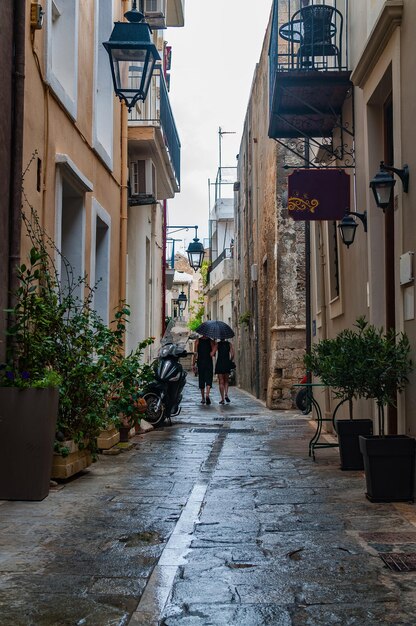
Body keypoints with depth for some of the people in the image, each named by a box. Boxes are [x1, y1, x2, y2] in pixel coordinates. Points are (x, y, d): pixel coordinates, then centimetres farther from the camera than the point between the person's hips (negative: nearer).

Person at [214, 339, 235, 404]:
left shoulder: (217, 344, -1)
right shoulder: (229, 344, 4)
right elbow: (232, 355, -2)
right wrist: (230, 361, 11)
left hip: (219, 364, -2)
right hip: (227, 364, 2)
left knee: (221, 382, 3)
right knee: (226, 381, 18)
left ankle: (222, 399, 0)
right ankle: (226, 395, -1)